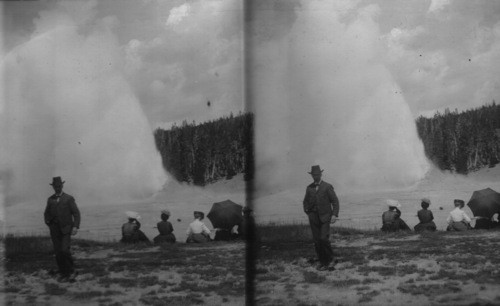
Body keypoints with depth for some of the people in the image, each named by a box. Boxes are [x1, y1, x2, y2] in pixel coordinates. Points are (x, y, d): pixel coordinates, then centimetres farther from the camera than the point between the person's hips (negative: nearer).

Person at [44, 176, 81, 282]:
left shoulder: (69, 199, 1)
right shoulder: (50, 199, 12)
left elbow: (76, 213, -2)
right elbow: (46, 213, 24)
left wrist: (76, 227, -14)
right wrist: (48, 222, 6)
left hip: (66, 229, -4)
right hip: (54, 230, 4)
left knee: (64, 250, -17)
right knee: (58, 252, 0)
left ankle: (71, 271, -1)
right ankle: (63, 274, 7)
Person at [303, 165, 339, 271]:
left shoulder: (327, 187, 0)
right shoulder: (309, 188, 11)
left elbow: (335, 201, -1)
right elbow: (305, 202, 22)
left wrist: (334, 215, -10)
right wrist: (307, 213, 9)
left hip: (325, 217, -4)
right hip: (313, 218, 4)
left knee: (323, 238, -15)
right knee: (316, 240, 2)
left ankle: (329, 259, 4)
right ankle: (322, 262, 11)